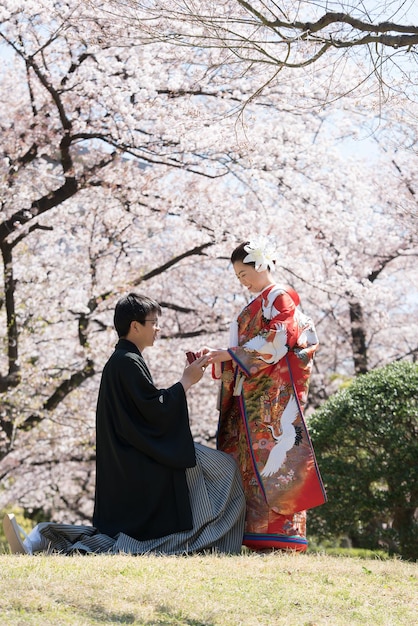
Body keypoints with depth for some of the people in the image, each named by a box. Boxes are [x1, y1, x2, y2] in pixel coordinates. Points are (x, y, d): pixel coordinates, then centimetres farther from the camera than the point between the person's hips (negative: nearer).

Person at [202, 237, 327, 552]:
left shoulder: (280, 298, -2)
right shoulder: (254, 306, 25)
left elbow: (275, 344, -14)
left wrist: (230, 354, -13)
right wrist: (218, 357, 7)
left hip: (274, 395, -9)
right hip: (250, 397, 9)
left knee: (270, 457, -13)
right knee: (246, 461, 1)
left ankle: (279, 536, -16)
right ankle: (256, 535, -3)